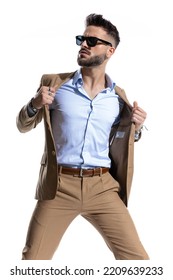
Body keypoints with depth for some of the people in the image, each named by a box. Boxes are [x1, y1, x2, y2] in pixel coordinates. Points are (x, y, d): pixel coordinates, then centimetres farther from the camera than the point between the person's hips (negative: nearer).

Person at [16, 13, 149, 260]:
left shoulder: (118, 97, 8)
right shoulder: (54, 83, 4)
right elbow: (23, 127, 11)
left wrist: (135, 129, -3)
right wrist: (35, 105, -10)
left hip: (102, 187, 1)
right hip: (59, 186, -1)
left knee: (137, 259, -2)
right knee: (33, 261, 3)